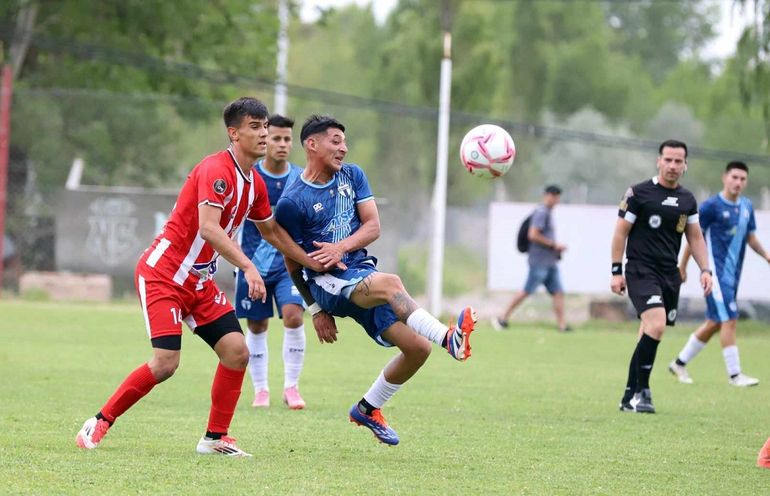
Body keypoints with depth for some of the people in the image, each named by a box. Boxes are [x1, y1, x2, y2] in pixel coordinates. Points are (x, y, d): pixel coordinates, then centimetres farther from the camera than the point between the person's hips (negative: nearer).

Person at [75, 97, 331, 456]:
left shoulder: (255, 184, 9)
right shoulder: (216, 170, -19)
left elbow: (271, 231, 26)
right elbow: (208, 228, -30)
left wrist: (312, 262, 24)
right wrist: (248, 268, -36)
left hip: (200, 281, 9)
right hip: (162, 274, -9)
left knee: (236, 351, -5)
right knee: (165, 363, -17)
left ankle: (215, 438, 6)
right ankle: (99, 423, -1)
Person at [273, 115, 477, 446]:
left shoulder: (352, 176, 10)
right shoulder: (291, 203, -5)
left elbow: (373, 226, 4)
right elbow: (292, 263, 3)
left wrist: (341, 247, -15)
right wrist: (316, 310, 7)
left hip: (362, 271, 6)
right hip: (327, 281, -6)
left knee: (418, 347, -6)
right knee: (390, 283, -37)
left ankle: (367, 409, 15)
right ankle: (448, 338, -53)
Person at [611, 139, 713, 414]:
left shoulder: (687, 200, 11)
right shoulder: (639, 193, -5)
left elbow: (695, 237, 18)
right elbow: (621, 232, -2)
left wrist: (705, 269, 6)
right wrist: (616, 271, -6)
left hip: (670, 275, 6)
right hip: (641, 270, -6)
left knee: (650, 335, 7)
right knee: (656, 325, -23)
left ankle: (630, 396, 16)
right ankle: (641, 391, -14)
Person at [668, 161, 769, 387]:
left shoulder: (746, 206, 9)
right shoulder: (711, 206, -11)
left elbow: (750, 237, 18)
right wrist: (682, 267, 0)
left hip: (733, 274, 8)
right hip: (717, 273, -8)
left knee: (714, 323, 12)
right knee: (729, 320, -12)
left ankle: (680, 363, 24)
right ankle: (734, 374, -7)